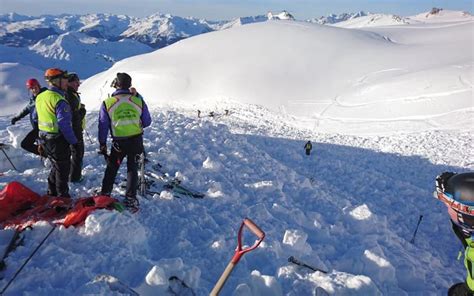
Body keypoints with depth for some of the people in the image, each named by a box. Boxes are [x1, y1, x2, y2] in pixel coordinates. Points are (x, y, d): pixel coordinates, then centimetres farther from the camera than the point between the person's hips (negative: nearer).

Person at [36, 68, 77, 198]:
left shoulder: (40, 97, 6)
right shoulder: (59, 100, -21)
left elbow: (39, 119, 14)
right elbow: (64, 125, -23)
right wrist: (74, 141, -15)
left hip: (44, 138, 8)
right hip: (58, 140, -8)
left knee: (56, 166, 23)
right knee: (63, 169, 7)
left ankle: (52, 193, 32)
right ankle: (62, 196, 16)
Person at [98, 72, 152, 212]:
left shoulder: (107, 103, -10)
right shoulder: (139, 101, -8)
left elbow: (103, 127, -2)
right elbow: (147, 122, 1)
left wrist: (102, 144, 10)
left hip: (119, 142, 0)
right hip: (136, 140, 1)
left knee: (111, 168, 20)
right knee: (132, 169, 12)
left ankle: (105, 195, 29)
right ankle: (130, 199, 13)